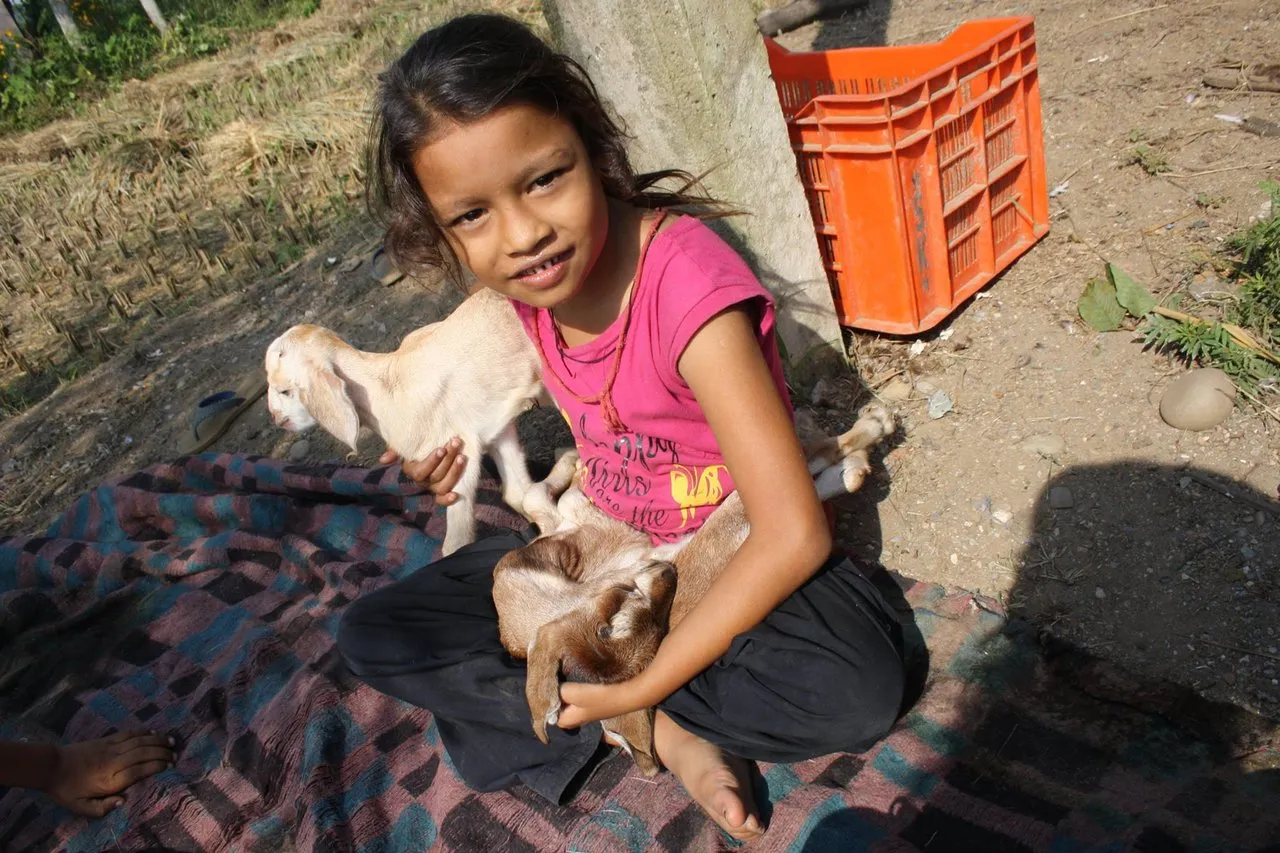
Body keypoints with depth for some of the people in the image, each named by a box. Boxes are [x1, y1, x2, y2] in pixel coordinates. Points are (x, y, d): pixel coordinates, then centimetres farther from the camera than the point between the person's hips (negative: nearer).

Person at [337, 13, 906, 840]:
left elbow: (795, 535, -31)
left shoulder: (685, 280, -30)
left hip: (734, 553, -5)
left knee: (858, 691, -34)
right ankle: (665, 736, -11)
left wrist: (642, 686, -26)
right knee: (371, 635, -5)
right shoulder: (528, 279, -11)